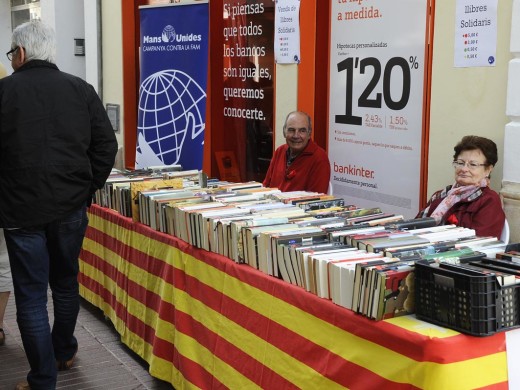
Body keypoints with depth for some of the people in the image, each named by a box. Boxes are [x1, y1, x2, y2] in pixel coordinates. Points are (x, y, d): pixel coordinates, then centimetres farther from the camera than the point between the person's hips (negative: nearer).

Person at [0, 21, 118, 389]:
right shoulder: (81, 89, 1)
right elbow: (106, 144, 0)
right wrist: (89, 186, 8)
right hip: (72, 206, 4)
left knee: (31, 294, 4)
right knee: (66, 282, 20)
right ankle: (64, 352, 37)